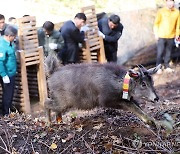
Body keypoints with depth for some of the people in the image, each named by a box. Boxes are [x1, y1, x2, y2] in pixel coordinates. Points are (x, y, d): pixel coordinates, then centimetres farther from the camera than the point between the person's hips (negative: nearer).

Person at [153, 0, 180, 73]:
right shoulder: (161, 11, -6)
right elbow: (156, 23, -2)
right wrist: (156, 33, -5)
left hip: (171, 36, 3)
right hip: (161, 36, -2)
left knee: (168, 52, 11)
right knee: (160, 52, -1)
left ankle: (167, 66, 24)